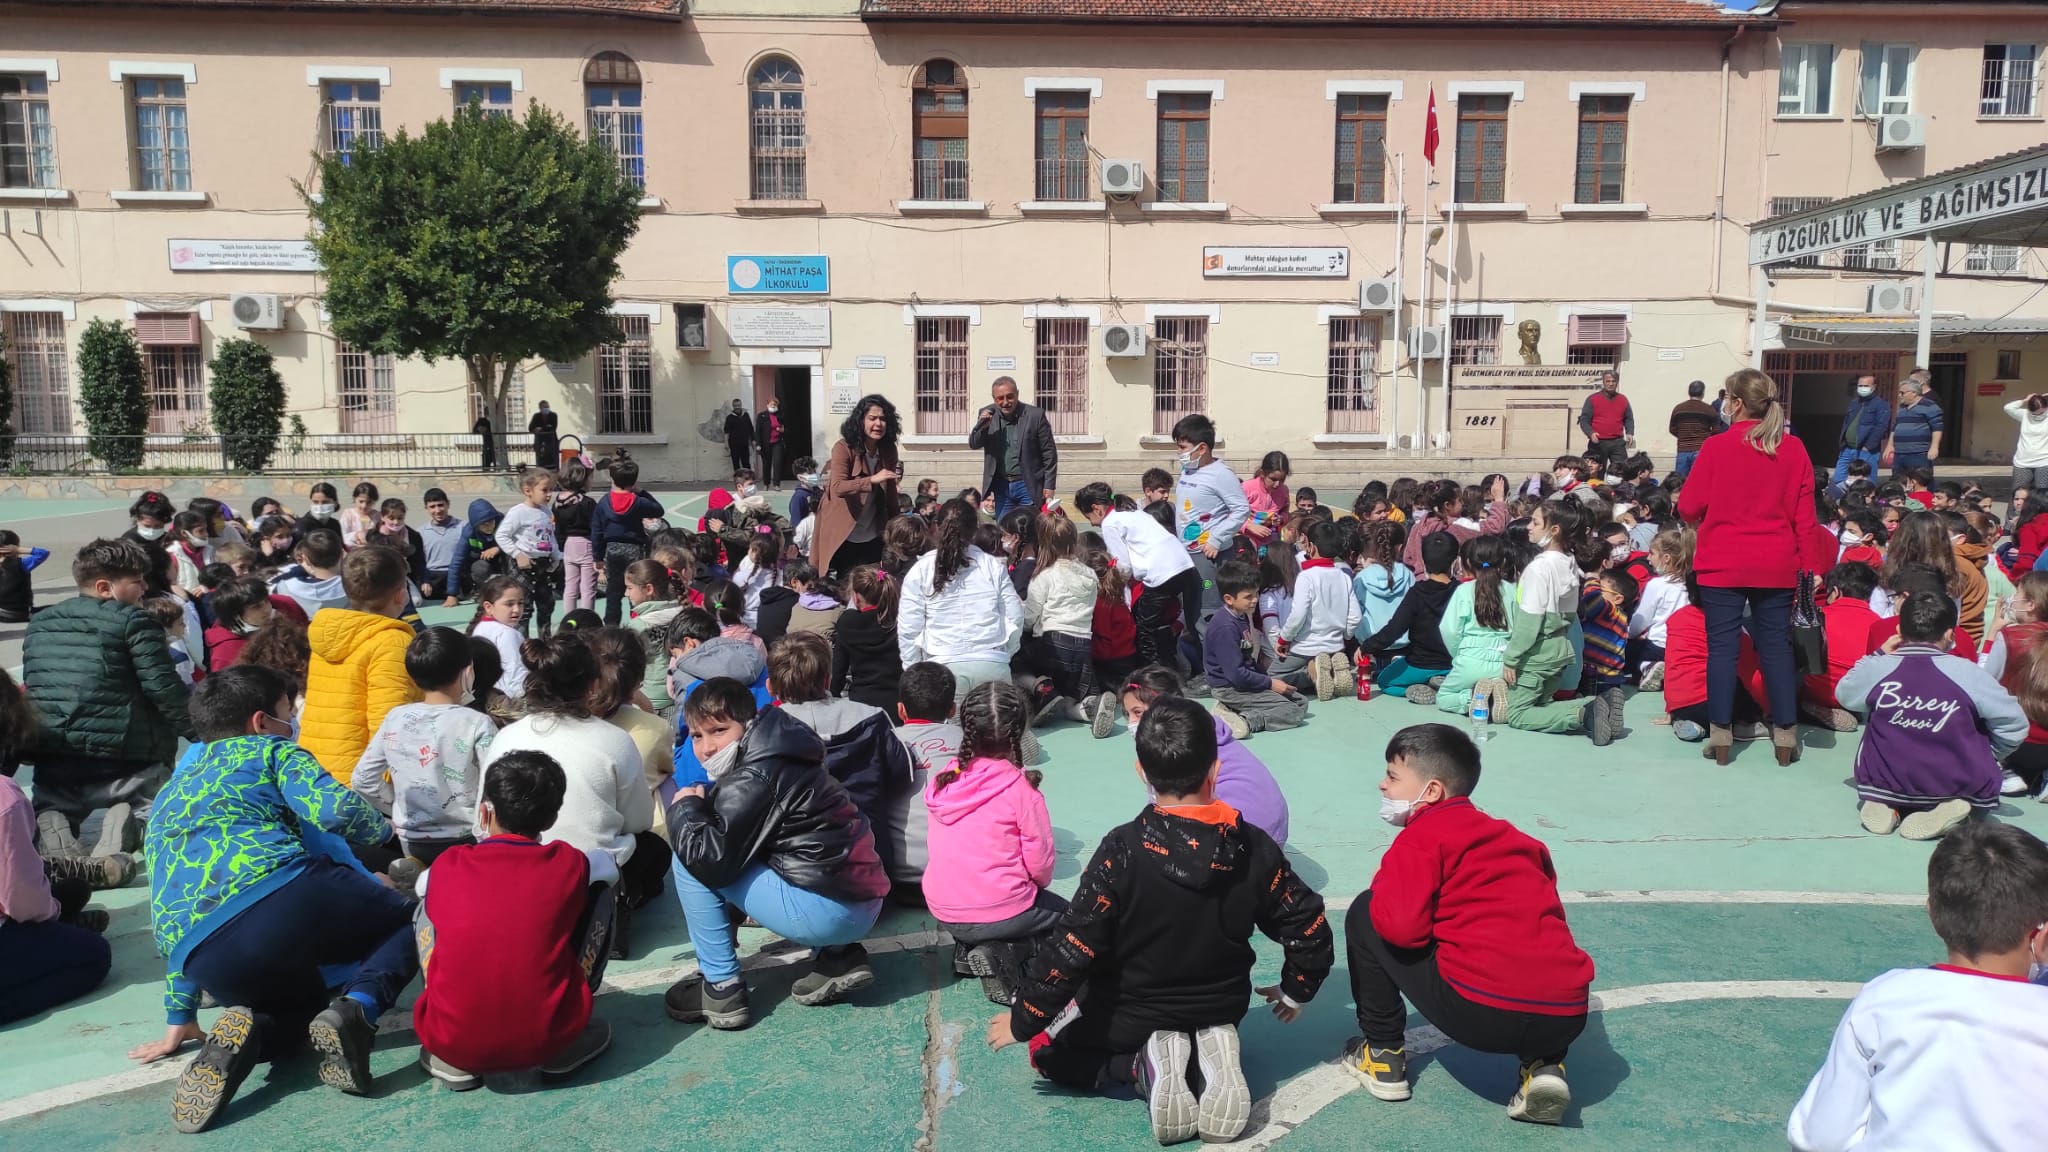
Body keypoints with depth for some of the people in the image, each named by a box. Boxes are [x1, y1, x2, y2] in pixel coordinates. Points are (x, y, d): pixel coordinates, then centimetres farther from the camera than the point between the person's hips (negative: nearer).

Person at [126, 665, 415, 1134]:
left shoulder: (166, 800, 36)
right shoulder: (268, 749, 17)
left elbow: (169, 917, 39)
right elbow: (335, 810, -3)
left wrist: (180, 1018, 43)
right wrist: (383, 829, 21)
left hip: (211, 961, 6)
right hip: (282, 893, -6)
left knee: (301, 1002, 35)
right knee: (408, 920, 20)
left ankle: (246, 1030, -1)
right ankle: (354, 1010, -10)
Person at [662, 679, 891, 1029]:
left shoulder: (752, 779, -13)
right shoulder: (778, 759, 14)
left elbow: (710, 859, -18)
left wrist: (685, 809, -2)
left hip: (828, 912, -10)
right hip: (862, 903, 10)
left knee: (690, 861, -3)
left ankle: (722, 989, 6)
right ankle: (839, 956, 18)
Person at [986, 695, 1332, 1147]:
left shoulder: (1122, 850, -26)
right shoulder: (1255, 847, -15)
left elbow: (1073, 948, -24)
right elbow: (1310, 930, -7)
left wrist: (1024, 1020, -9)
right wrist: (1295, 991, 14)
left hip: (1131, 1020, -3)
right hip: (1221, 1012, 4)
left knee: (1050, 1055, 21)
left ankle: (1144, 1068, -5)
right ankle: (1212, 1055, 2)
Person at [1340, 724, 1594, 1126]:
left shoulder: (1421, 837, 2)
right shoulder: (1511, 835, 23)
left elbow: (1402, 926, -11)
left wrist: (1383, 886, 11)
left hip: (1479, 1013, -6)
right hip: (1567, 1017, 6)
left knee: (1364, 914, 11)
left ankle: (1383, 1054, 18)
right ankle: (1544, 1064, 16)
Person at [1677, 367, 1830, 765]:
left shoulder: (1717, 446, -9)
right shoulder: (1793, 448, 1)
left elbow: (1689, 506, -6)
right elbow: (1804, 515, 1)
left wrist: (1708, 523, 17)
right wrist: (1811, 565, 5)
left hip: (1722, 564, -3)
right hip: (1776, 566, 3)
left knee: (1722, 646, 3)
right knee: (1776, 646, 9)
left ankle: (1720, 735, 4)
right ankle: (1786, 734, 13)